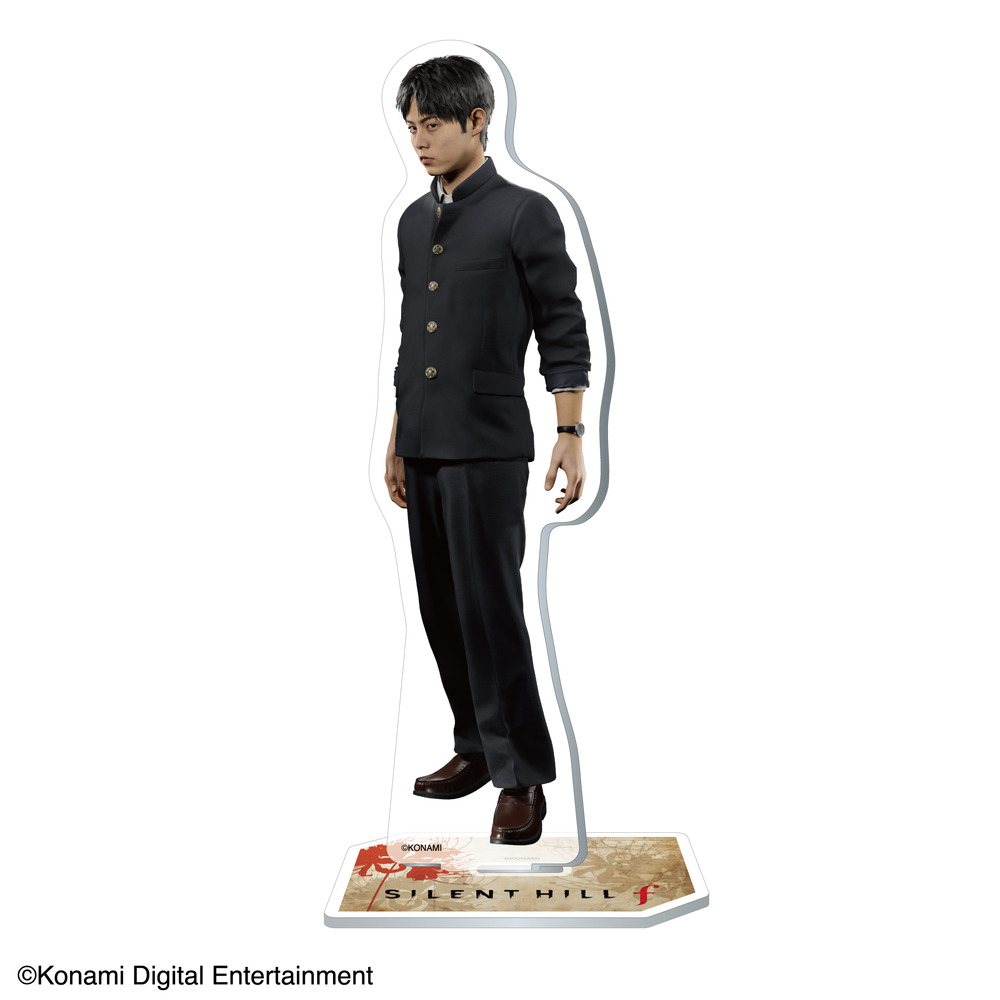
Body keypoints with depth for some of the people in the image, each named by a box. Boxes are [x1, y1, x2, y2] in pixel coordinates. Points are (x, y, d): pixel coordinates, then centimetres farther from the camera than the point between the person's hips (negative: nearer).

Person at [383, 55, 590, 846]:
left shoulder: (525, 214, -4)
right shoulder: (415, 221, 15)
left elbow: (564, 333, -6)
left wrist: (571, 437, -11)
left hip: (488, 451, -7)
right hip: (424, 451, 7)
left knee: (491, 611, -6)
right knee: (442, 611, 11)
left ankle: (523, 776, 5)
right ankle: (478, 748, 25)